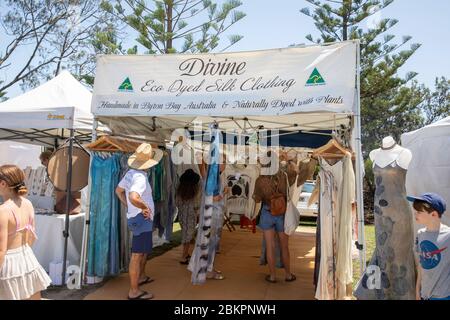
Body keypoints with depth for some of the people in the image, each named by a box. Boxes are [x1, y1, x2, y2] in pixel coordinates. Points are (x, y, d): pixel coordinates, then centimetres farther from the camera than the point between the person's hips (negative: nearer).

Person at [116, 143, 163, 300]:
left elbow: (119, 190, 17)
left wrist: (130, 207, 14)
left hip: (138, 218, 10)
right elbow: (133, 197, -41)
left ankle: (141, 277, 42)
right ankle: (134, 291, 8)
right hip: (141, 219, -10)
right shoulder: (140, 177, -24)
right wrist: (144, 207, -23)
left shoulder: (131, 173, 5)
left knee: (145, 250, 26)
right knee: (137, 254, -2)